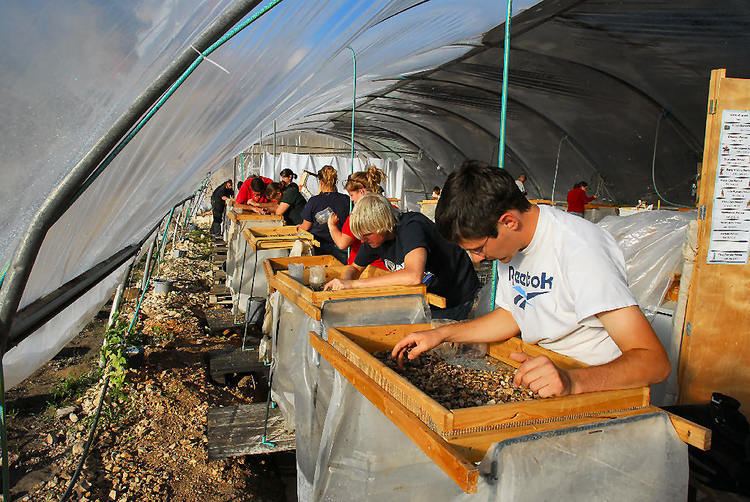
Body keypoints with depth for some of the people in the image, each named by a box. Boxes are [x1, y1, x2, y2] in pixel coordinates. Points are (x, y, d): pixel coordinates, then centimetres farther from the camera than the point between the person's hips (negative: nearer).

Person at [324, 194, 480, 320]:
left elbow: (413, 276, -46)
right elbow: (354, 268, 10)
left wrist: (354, 283, -40)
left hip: (456, 299, -7)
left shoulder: (411, 227, -30)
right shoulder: (374, 237, -6)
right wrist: (343, 283, -16)